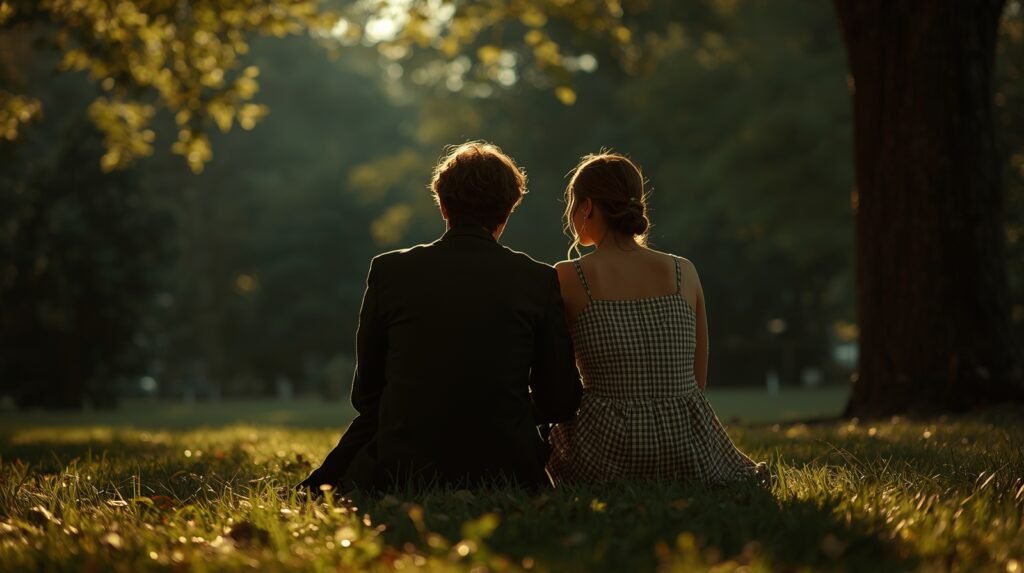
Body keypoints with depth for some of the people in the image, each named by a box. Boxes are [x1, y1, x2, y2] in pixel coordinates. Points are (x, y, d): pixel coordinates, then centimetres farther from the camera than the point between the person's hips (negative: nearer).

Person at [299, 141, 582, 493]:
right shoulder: (540, 281, -1)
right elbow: (559, 402, 3)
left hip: (402, 467, 1)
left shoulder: (389, 271, 0)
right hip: (503, 470, -1)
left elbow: (365, 393, 6)